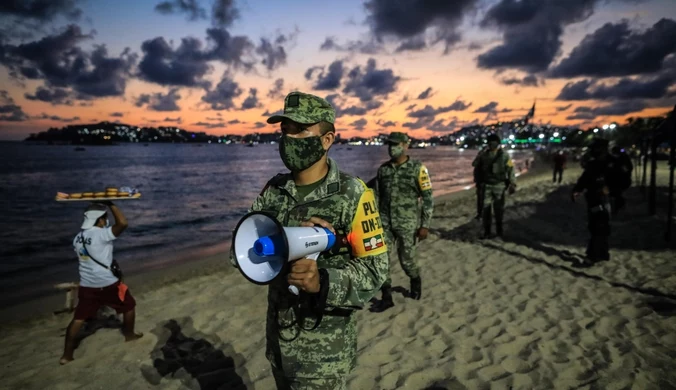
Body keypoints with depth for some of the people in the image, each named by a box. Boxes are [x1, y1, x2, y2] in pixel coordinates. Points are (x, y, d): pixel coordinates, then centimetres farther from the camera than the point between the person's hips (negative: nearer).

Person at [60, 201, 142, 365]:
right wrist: (110, 204, -21)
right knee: (129, 305, 17)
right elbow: (122, 223, -33)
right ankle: (129, 335, 34)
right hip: (107, 284, -7)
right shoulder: (101, 234, -20)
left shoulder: (78, 238, 6)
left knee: (78, 319, 12)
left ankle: (67, 355, 14)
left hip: (86, 285, 7)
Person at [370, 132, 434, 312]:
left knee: (406, 260, 6)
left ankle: (415, 281, 39)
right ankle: (386, 297, 10)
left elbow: (428, 198, -6)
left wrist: (425, 225, -10)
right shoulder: (383, 169, 5)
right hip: (385, 223, 4)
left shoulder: (418, 169, -7)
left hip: (408, 224, -3)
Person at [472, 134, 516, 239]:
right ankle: (487, 232, 5)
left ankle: (499, 230, 24)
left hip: (499, 186, -2)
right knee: (486, 209, -2)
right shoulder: (484, 155, 4)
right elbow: (475, 164, 15)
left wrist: (512, 185, -11)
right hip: (487, 185, 2)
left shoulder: (504, 156, -5)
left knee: (498, 209, 7)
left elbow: (511, 170, -6)